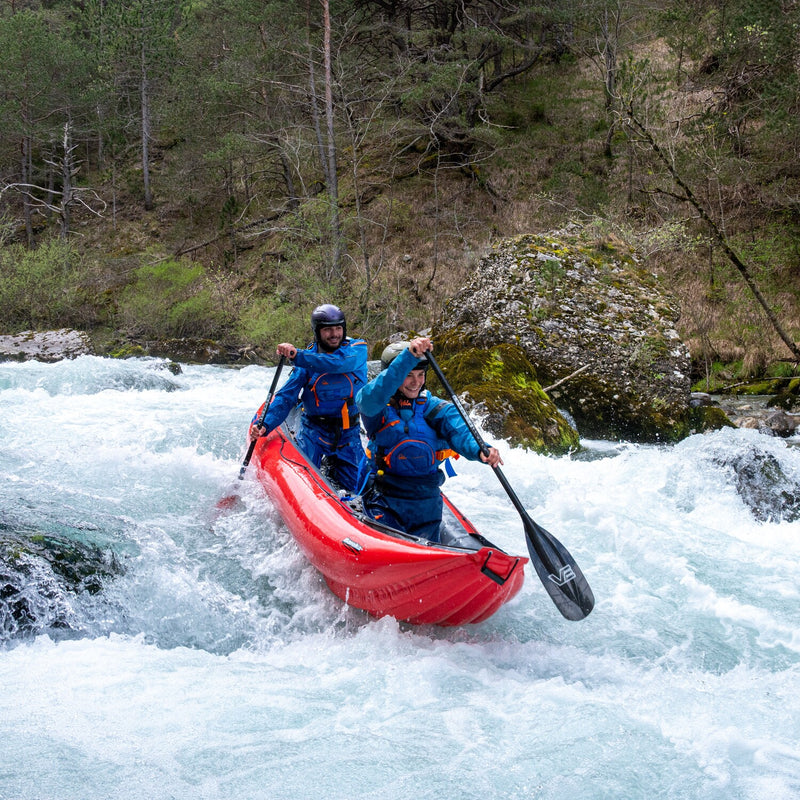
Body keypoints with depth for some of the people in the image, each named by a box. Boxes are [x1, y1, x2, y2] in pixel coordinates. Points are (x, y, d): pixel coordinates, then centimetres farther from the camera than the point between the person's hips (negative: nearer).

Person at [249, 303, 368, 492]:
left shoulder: (357, 349, -6)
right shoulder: (306, 359, -3)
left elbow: (340, 363, -29)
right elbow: (286, 397, -10)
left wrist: (297, 356, -40)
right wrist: (265, 424, -28)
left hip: (348, 433, 1)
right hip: (313, 430, -1)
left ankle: (333, 468, 32)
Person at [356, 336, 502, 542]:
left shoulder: (433, 407, 1)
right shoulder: (376, 407, -7)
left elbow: (459, 431, -16)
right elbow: (374, 396, -32)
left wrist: (479, 449, -40)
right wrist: (409, 356, -43)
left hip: (427, 504, 3)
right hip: (384, 500, -3)